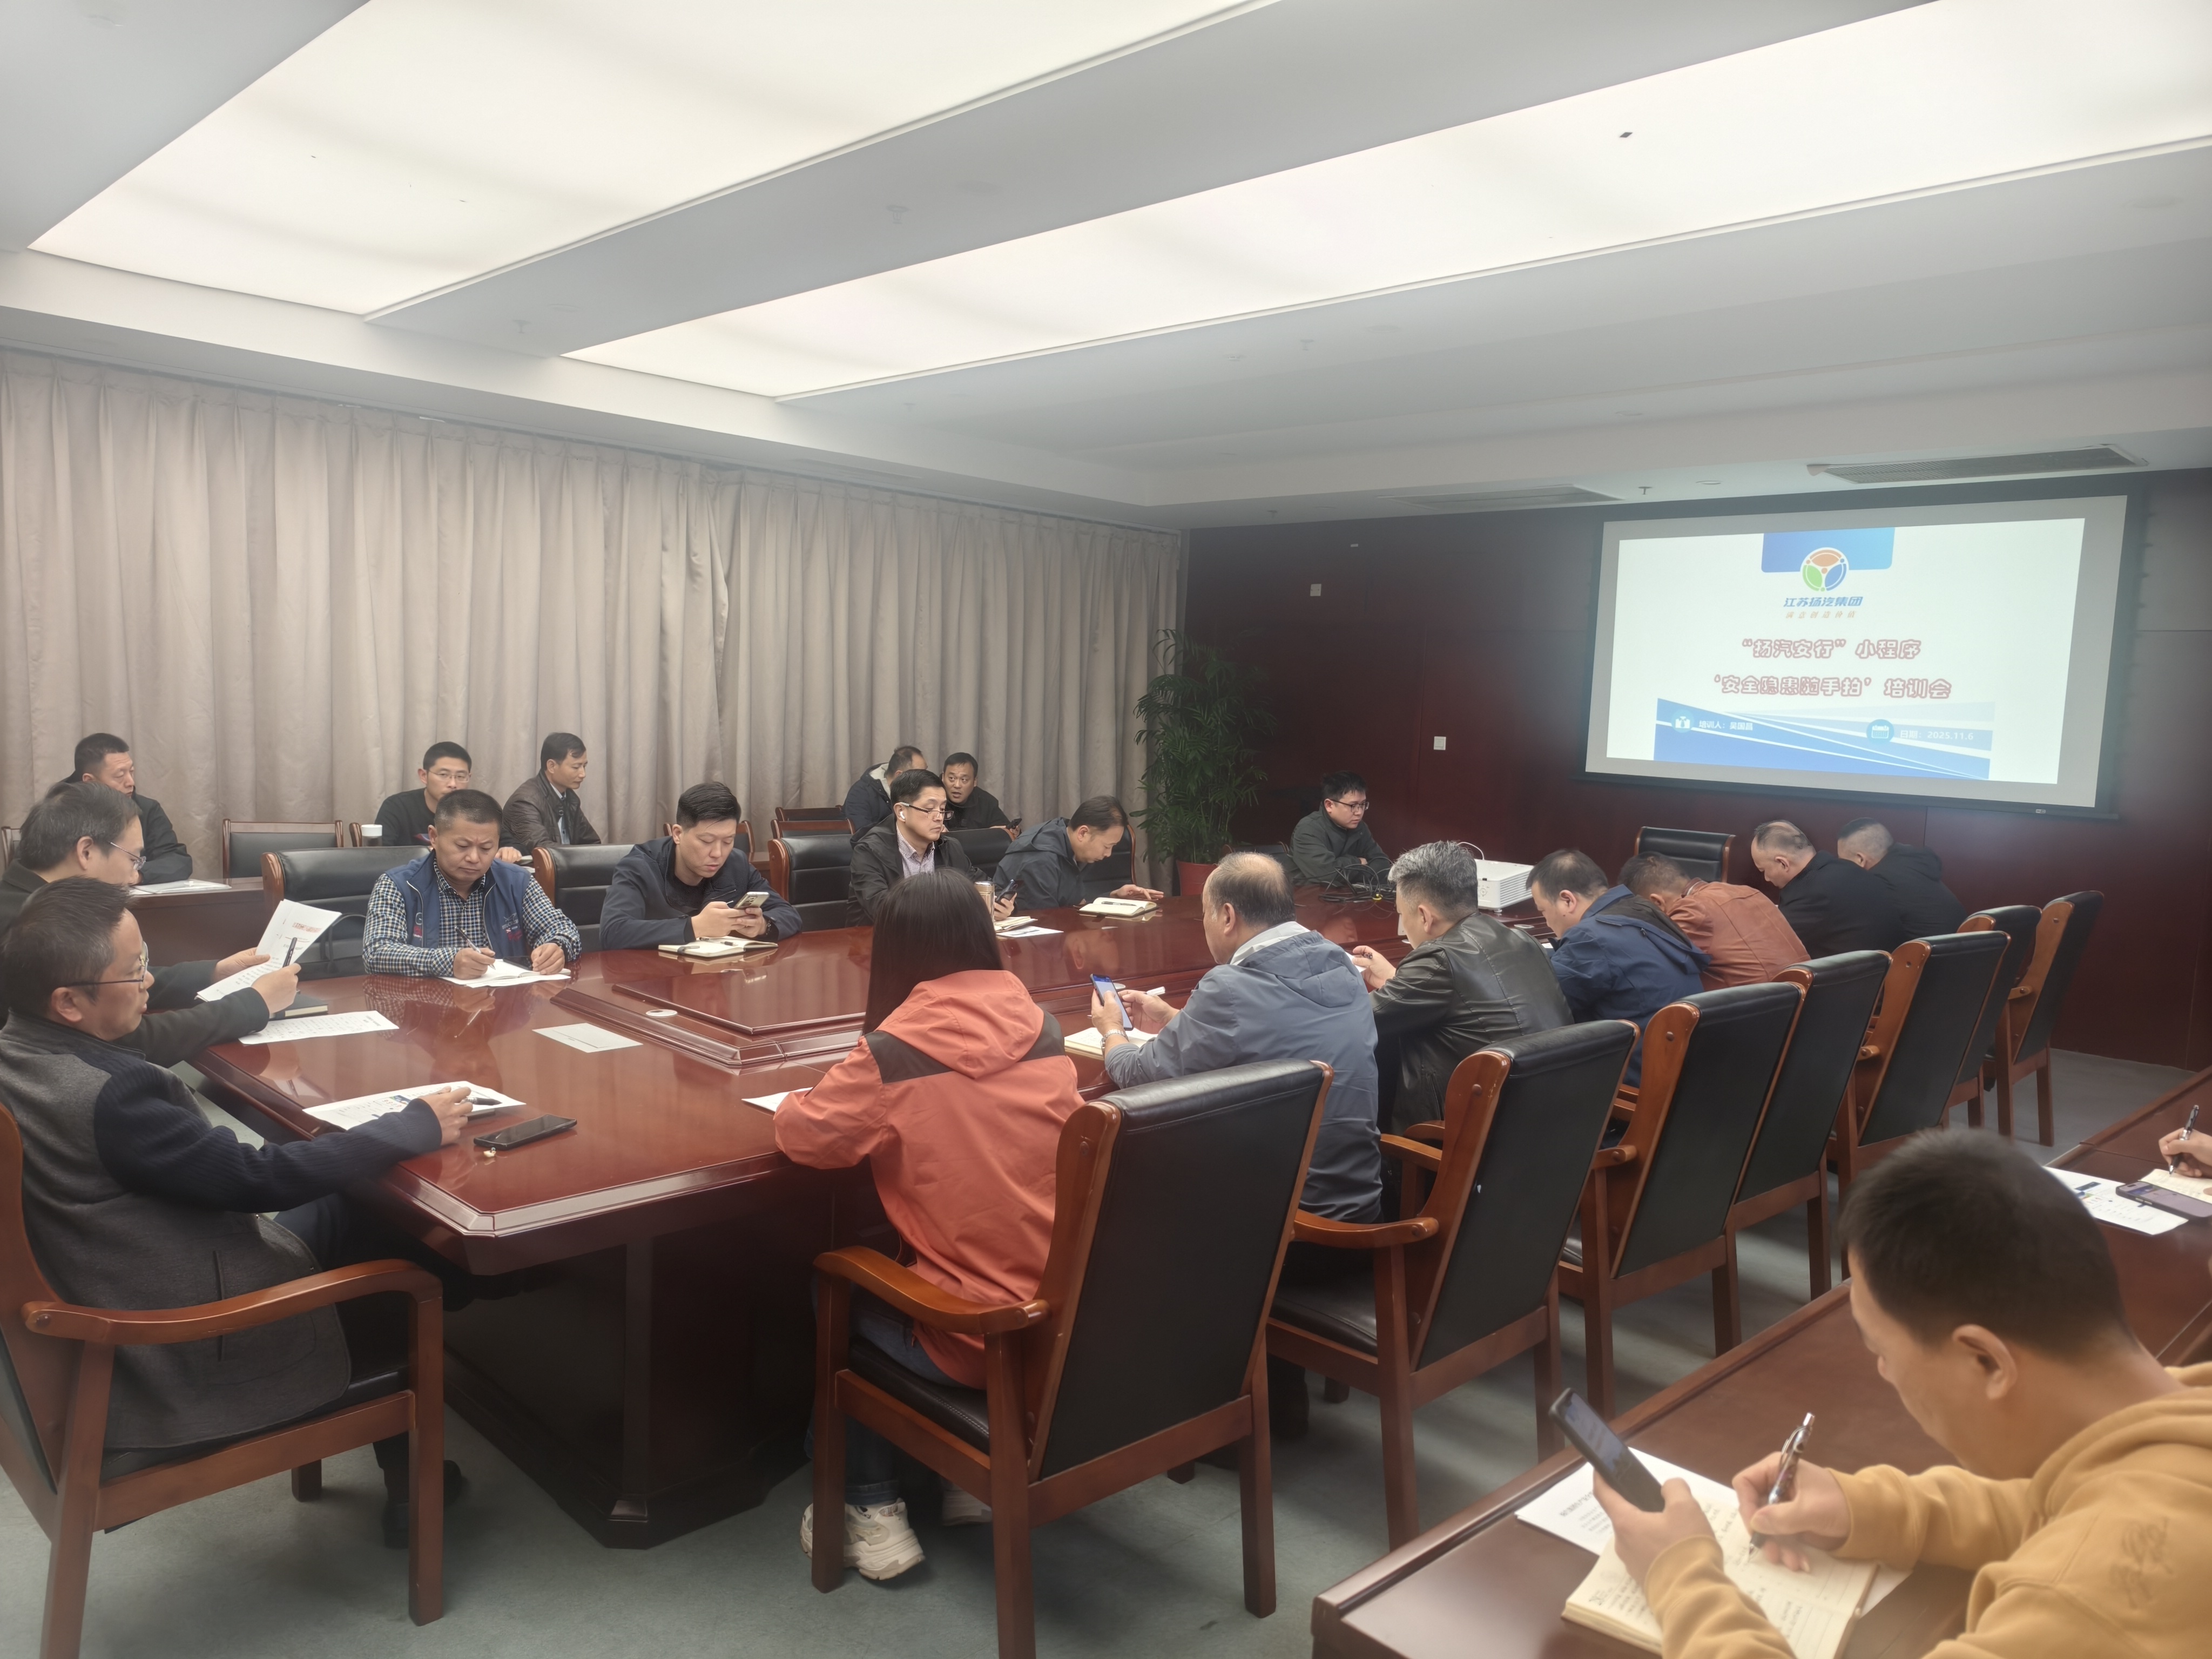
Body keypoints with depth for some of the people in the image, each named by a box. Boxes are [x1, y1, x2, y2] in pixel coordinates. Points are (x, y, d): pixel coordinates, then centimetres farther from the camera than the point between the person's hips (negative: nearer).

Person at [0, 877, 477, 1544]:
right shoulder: (109, 1095, -31)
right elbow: (259, 1177, -27)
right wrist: (417, 1125, -19)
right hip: (174, 1368, -8)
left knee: (343, 1207, 14)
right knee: (390, 1228, 7)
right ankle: (409, 1478, 26)